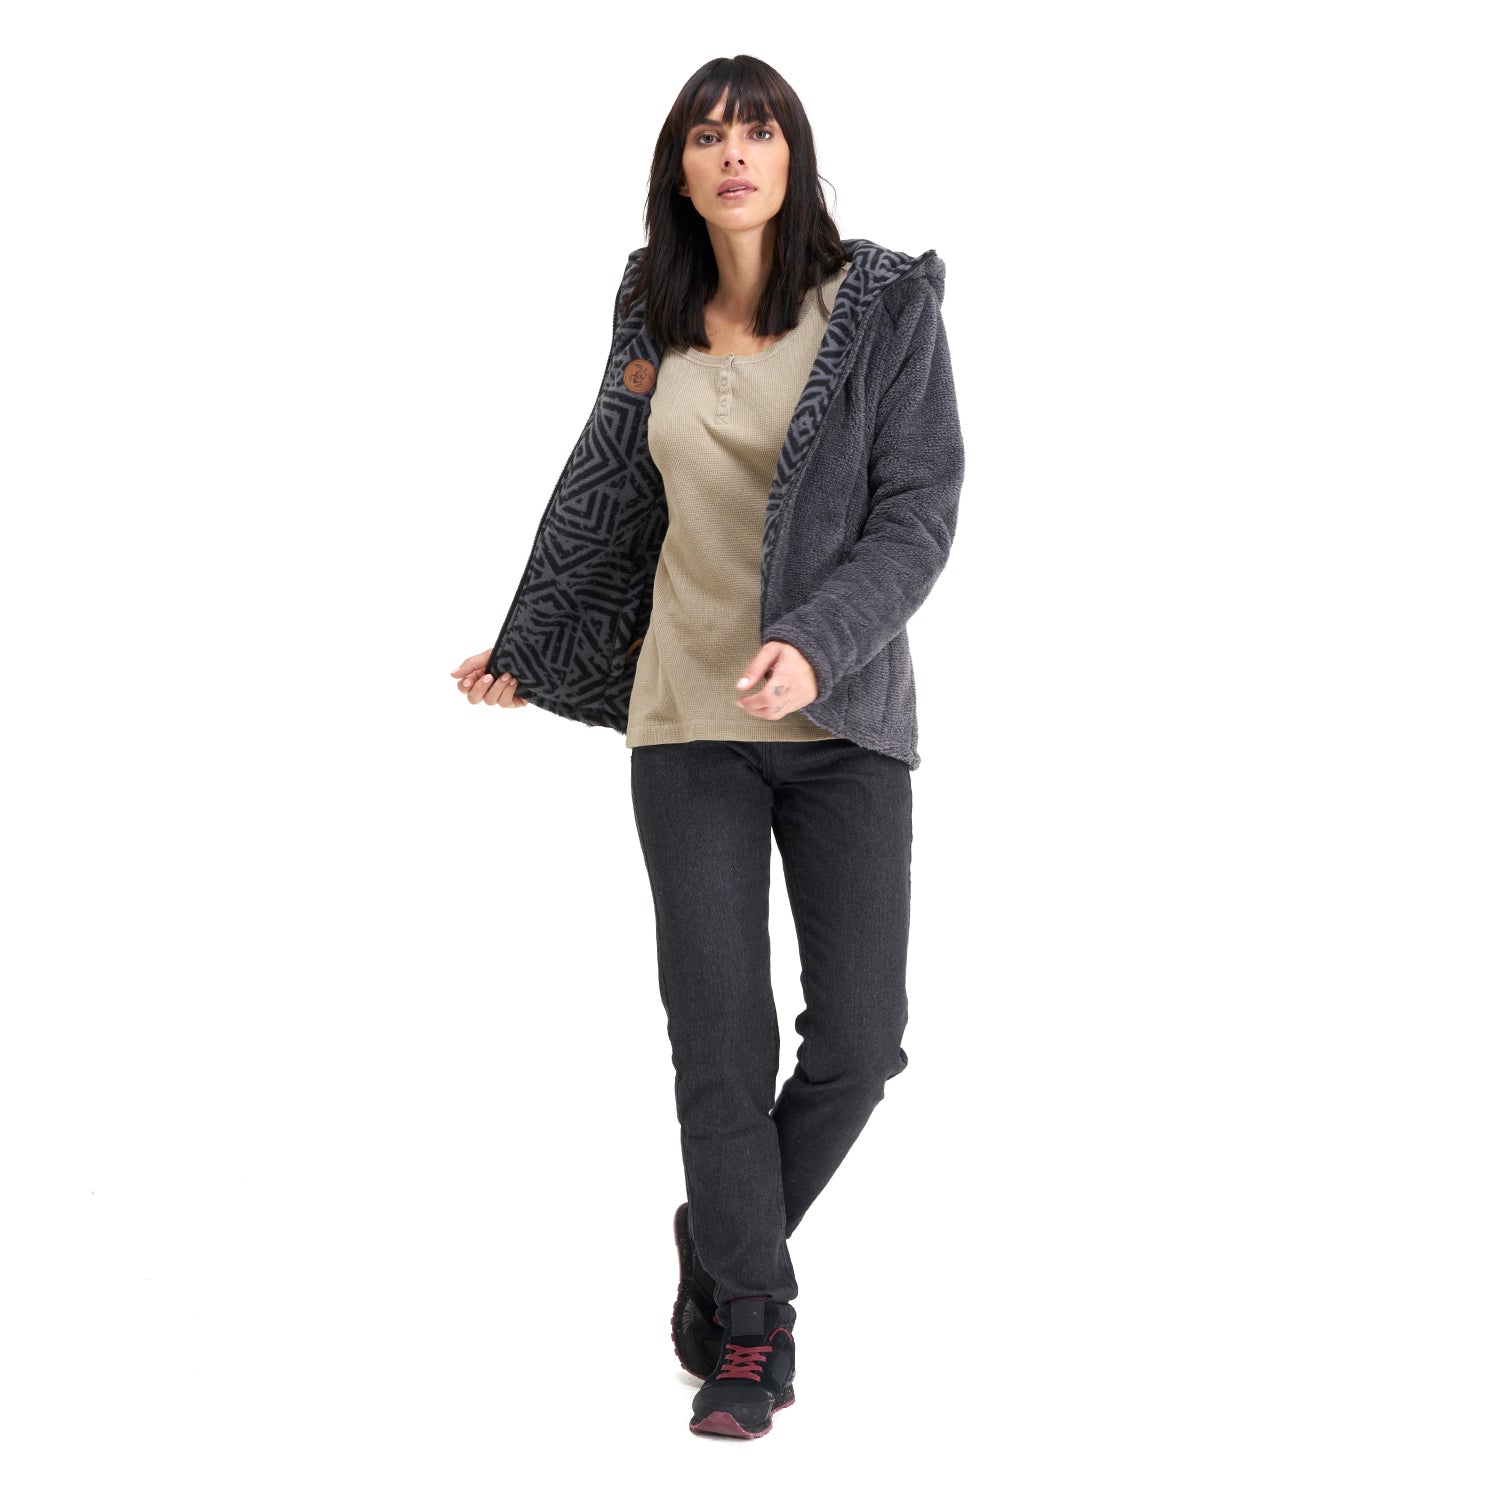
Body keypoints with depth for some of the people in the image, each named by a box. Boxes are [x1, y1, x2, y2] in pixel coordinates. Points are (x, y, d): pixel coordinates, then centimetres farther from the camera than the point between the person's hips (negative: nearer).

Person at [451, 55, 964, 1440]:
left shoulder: (885, 306, -6)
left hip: (844, 718, -1)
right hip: (688, 717, 2)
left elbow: (920, 514, -11)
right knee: (720, 1036, -2)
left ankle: (722, 1239, 25)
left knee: (860, 1039, -2)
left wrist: (814, 641, -26)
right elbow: (609, 496, 16)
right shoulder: (655, 320, 4)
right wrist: (524, 651, 24)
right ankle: (748, 1325, 14)